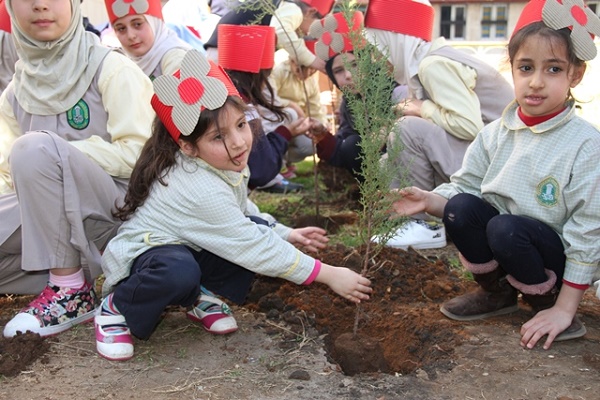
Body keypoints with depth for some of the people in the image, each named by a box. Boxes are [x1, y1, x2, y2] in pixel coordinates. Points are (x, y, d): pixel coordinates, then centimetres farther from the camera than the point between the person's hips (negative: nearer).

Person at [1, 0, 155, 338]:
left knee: (34, 147, -28)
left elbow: (139, 154, -15)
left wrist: (53, 155, -19)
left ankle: (72, 290, -19)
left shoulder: (111, 69, -7)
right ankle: (90, 275, -8)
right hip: (53, 214, 6)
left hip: (119, 206, -5)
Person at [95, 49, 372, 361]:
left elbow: (237, 220, 13)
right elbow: (254, 249, -29)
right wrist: (329, 275, -26)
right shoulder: (200, 190, -33)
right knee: (180, 273, -42)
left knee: (256, 227, -13)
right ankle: (117, 307, -10)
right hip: (140, 257, -8)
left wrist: (286, 235, 1)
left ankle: (203, 296, 2)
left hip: (187, 249, 8)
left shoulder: (226, 166, -7)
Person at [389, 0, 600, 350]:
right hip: (499, 242, 5)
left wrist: (564, 309, -16)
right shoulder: (496, 134, -3)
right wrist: (430, 201, -21)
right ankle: (496, 291, 4)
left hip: (555, 255, -5)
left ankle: (547, 303, -3)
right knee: (460, 207, -21)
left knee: (505, 229, -33)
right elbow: (465, 186, 3)